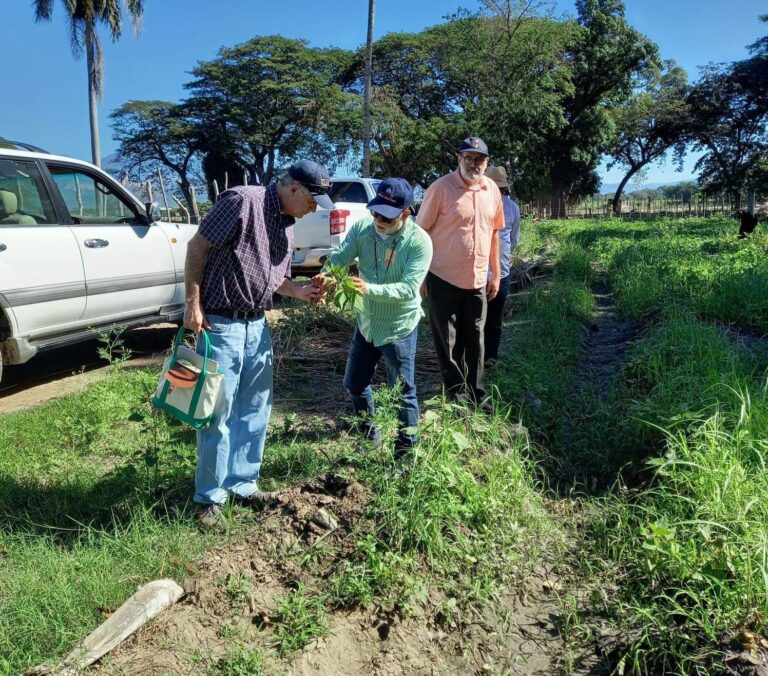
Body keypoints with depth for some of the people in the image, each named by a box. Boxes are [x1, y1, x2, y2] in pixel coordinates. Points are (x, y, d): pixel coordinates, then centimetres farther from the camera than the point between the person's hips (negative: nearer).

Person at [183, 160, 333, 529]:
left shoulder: (287, 224, 12)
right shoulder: (243, 201, -14)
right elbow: (197, 246, -14)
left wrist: (300, 292, 2)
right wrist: (193, 305, -16)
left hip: (257, 326, 8)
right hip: (220, 324, -8)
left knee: (255, 410, 13)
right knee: (219, 412, -1)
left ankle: (244, 484, 28)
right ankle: (210, 497, 13)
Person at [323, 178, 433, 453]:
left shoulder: (419, 242, -22)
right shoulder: (362, 228, -9)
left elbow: (409, 288, -29)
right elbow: (339, 257, -16)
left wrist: (369, 289, -43)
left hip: (399, 328, -6)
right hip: (366, 323, 6)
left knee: (402, 392, 7)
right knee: (354, 383, 20)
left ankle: (407, 448, 26)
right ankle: (370, 432, 44)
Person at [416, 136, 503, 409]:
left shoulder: (492, 190, 4)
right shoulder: (441, 188, -12)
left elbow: (494, 233, 13)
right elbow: (421, 231, -8)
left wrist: (496, 274, 12)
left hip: (478, 281, 5)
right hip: (444, 279, -4)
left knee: (475, 342, 15)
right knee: (448, 344, 7)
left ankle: (476, 395, 28)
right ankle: (457, 397, 21)